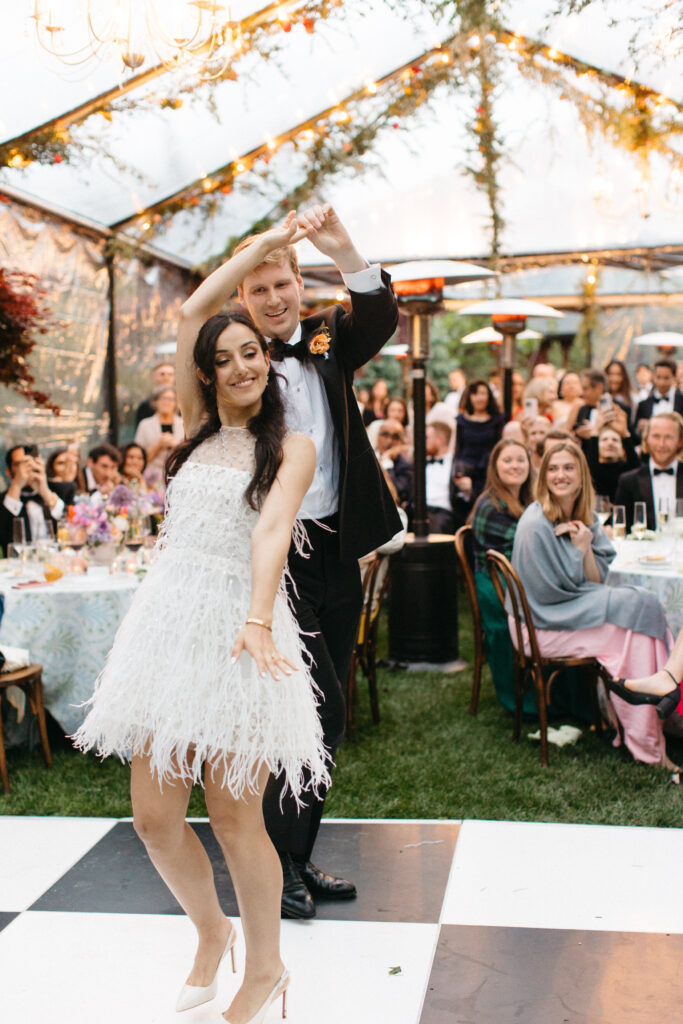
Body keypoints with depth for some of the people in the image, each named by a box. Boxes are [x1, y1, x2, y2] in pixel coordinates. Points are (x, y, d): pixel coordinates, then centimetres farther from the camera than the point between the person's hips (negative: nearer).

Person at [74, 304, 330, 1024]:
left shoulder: (292, 447, 3)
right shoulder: (199, 429, 15)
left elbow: (272, 529, -15)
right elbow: (190, 311, 16)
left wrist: (258, 621, -30)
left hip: (240, 631, -4)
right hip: (169, 620, 5)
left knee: (232, 818, 0)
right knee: (153, 816, 6)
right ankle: (211, 931, 35)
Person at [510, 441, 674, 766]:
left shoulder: (585, 518, 7)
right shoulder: (535, 525, -17)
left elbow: (596, 581, 2)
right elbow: (555, 593, -16)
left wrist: (585, 548, -13)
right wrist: (578, 550, -15)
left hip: (577, 611, 7)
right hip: (545, 627, -7)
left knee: (646, 605, -14)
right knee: (642, 607, -17)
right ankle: (645, 742, -12)